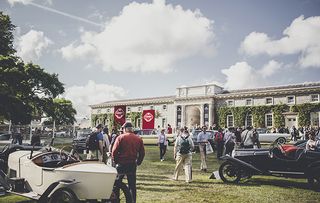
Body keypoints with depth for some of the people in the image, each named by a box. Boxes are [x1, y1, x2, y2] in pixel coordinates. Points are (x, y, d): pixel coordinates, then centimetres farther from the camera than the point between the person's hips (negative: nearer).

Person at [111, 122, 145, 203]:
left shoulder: (120, 137, -6)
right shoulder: (139, 139, 3)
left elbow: (114, 151, -10)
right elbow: (142, 153, 4)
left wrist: (116, 161, 4)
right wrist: (138, 163, 14)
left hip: (121, 164, -2)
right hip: (132, 165, 2)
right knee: (132, 185, 10)